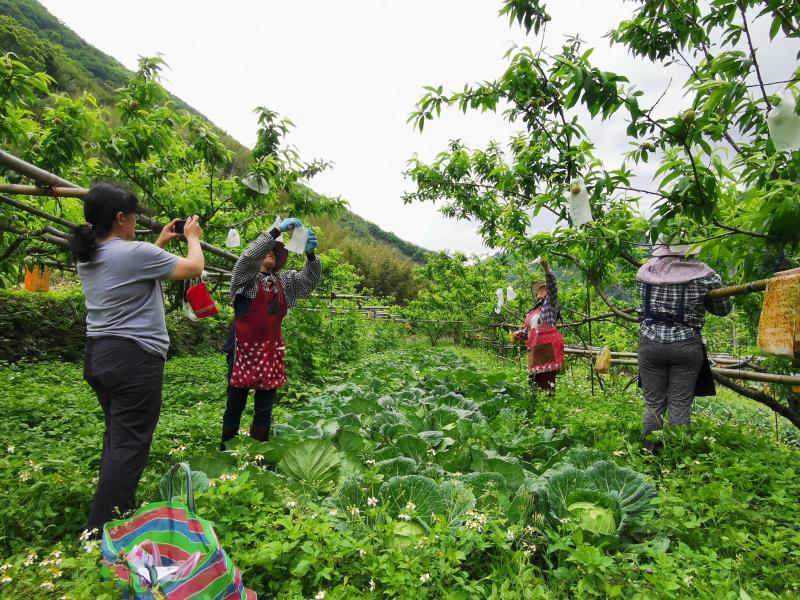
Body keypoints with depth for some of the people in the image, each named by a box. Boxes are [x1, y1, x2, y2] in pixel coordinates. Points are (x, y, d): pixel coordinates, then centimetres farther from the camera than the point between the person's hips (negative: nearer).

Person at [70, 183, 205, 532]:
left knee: (116, 435, 21)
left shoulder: (86, 256, 9)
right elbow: (194, 268, -9)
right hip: (134, 358, -9)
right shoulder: (135, 252, -17)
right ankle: (102, 529, 4)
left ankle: (113, 509, 33)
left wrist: (162, 242, 25)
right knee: (130, 444, -1)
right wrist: (192, 237, 9)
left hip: (97, 355, 9)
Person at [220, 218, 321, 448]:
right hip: (244, 350, -4)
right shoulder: (246, 277, 1)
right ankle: (226, 450, 20)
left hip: (271, 352, 4)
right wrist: (277, 230, -21)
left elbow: (309, 280, 5)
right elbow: (249, 256, -17)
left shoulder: (284, 280, 14)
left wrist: (310, 254, -13)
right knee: (235, 405, 5)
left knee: (265, 408, 9)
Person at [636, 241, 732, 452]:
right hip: (686, 347, -1)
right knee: (680, 407, 7)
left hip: (650, 345, 2)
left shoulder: (644, 272, -4)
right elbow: (723, 309, 6)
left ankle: (650, 453, 20)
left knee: (653, 405, 11)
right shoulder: (703, 274, -8)